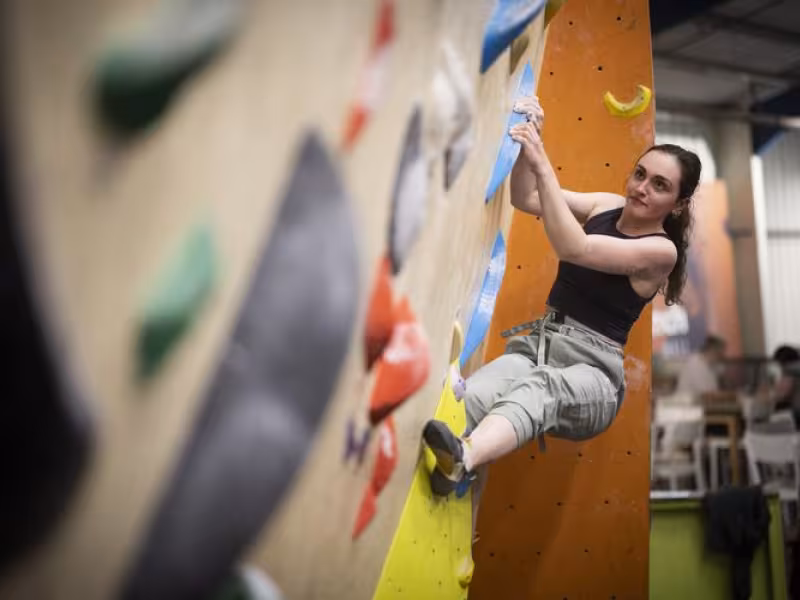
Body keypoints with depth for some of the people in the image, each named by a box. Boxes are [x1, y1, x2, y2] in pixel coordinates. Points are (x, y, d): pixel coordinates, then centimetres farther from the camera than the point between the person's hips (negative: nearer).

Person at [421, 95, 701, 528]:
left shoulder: (662, 251, -9)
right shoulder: (607, 205, 9)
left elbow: (573, 248, -22)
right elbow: (525, 199, 5)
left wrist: (543, 165, -28)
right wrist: (528, 144, -13)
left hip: (591, 373, -5)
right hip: (537, 344, 5)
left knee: (542, 386, -42)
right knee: (468, 397, -29)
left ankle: (461, 461, -70)